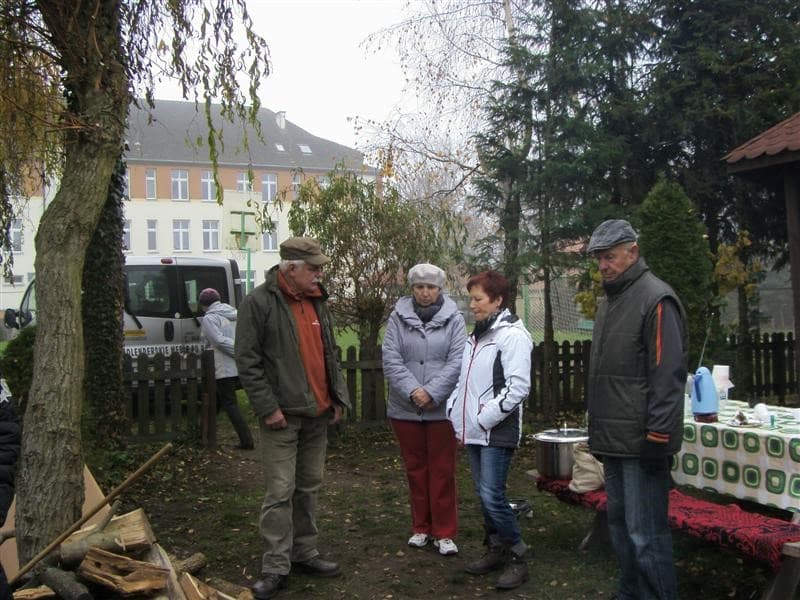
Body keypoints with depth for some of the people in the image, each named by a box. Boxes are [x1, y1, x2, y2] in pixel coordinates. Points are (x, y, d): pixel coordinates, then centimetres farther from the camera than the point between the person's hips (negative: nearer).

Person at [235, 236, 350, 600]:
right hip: (283, 416, -7)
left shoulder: (317, 301, 12)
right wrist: (268, 407, -16)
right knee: (280, 492, -4)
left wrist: (338, 397, 13)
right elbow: (247, 360, -12)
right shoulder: (259, 302, -10)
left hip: (317, 414, 7)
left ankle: (305, 554, 26)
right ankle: (276, 567, 5)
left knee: (309, 487, 14)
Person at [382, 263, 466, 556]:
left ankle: (444, 532, 15)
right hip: (405, 408, 2)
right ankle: (421, 527, 26)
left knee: (442, 471, 4)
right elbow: (390, 359, -6)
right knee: (415, 469, 13)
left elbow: (457, 362, -8)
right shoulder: (399, 317, 1)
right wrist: (413, 391, -17)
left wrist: (432, 393, -16)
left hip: (442, 408, -1)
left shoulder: (453, 319, -1)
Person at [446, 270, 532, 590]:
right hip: (473, 431, 8)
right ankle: (496, 549, 27)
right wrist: (455, 412, 12)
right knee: (483, 495, 13)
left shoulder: (512, 334, -12)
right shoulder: (476, 336, 16)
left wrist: (486, 418, -18)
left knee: (492, 496, -10)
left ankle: (517, 557, 4)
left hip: (497, 432, -8)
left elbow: (518, 386, -19)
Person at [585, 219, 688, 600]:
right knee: (620, 525, 18)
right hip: (614, 440, 10)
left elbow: (668, 375, -18)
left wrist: (658, 436, -20)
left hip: (640, 442, -9)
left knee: (645, 535, -7)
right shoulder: (607, 301, 17)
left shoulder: (656, 299, -12)